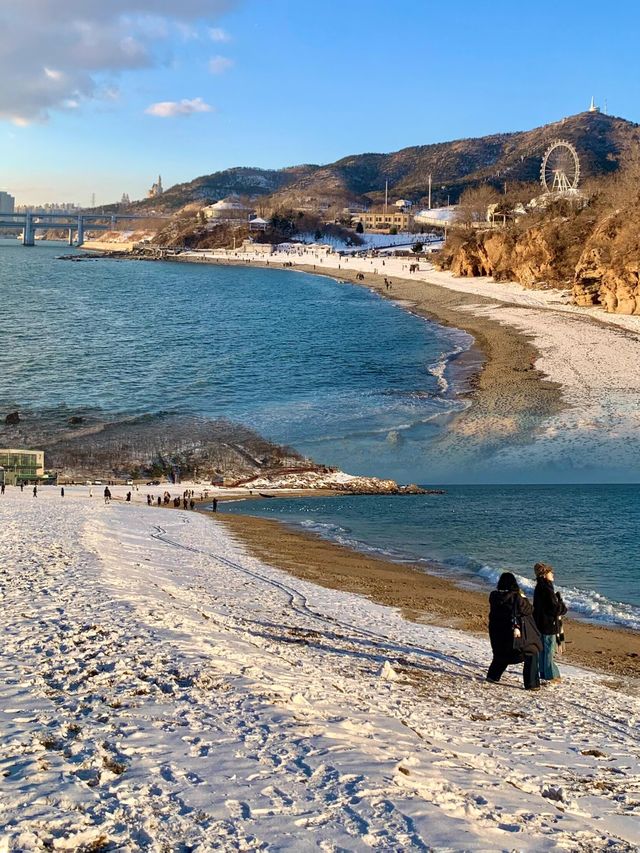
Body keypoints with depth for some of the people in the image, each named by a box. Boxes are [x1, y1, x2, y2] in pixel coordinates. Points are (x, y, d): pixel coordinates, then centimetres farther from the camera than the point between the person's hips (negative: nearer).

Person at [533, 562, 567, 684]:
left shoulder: (539, 587, 9)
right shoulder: (547, 589, -21)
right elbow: (555, 608, -22)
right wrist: (562, 605, -3)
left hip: (540, 623, 9)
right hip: (549, 624, -9)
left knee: (543, 649, 17)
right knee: (549, 650, -1)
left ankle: (544, 673, 25)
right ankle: (551, 675, 5)